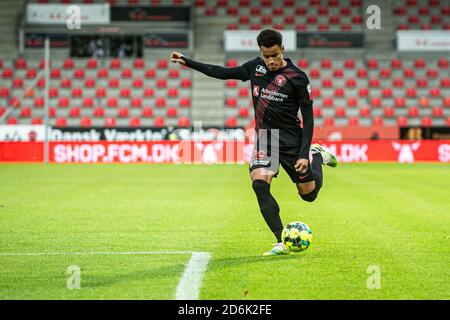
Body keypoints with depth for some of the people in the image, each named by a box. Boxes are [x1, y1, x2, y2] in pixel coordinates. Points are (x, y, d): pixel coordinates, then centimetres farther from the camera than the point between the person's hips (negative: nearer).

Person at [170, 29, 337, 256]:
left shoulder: (297, 78, -12)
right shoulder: (256, 67, 2)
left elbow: (308, 118, -9)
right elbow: (224, 73, 16)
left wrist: (304, 154, -16)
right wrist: (187, 62, 14)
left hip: (291, 139, -3)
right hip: (263, 137, 3)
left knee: (308, 194, 6)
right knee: (259, 184, -22)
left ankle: (316, 156, 39)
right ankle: (282, 243, -19)